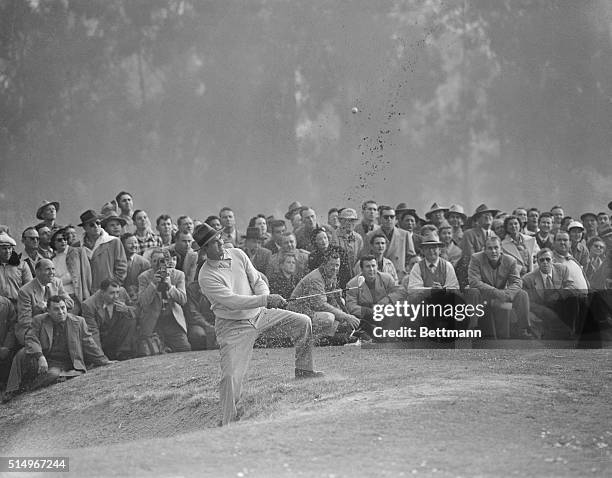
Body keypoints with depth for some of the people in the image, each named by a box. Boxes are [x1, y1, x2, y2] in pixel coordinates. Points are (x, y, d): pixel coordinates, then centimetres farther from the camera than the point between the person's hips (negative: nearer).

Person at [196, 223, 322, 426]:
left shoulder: (237, 254, 0)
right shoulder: (206, 276, -19)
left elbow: (257, 281, 3)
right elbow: (233, 301, -28)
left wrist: (266, 296, -20)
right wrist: (265, 299, -36)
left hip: (258, 314, 6)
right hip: (233, 326, -6)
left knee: (303, 322, 5)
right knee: (231, 376, -17)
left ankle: (303, 369, 23)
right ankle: (227, 424, -5)